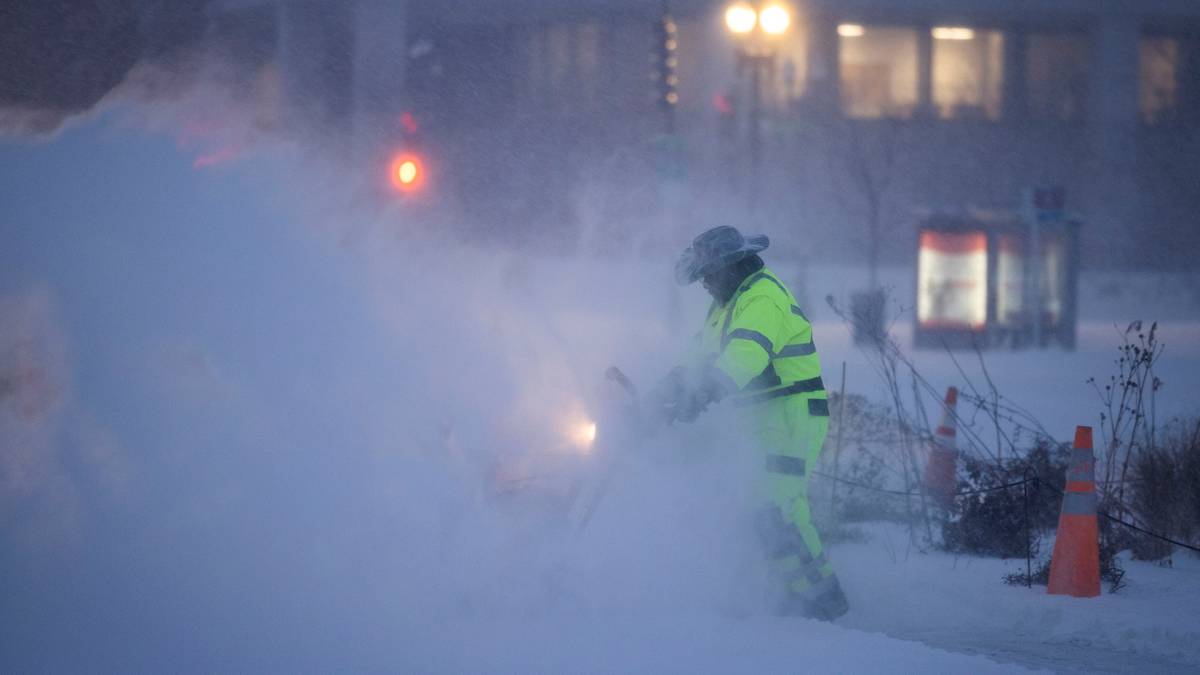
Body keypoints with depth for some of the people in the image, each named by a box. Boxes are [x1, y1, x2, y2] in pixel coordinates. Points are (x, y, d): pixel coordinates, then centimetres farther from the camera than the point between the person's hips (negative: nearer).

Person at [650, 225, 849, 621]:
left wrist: (703, 393, -43)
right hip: (760, 421, 11)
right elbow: (705, 358, 25)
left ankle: (821, 595, -15)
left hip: (790, 418, -11)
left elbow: (746, 354, -32)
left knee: (777, 510, -19)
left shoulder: (763, 298, -16)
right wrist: (674, 385, 9)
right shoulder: (730, 303, 19)